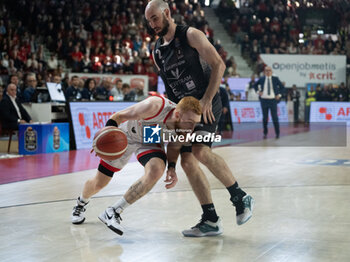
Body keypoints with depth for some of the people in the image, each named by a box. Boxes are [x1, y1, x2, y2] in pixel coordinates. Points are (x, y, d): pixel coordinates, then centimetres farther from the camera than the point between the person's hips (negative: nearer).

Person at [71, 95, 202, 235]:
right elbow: (118, 116, -28)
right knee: (99, 183, 8)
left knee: (156, 171, -31)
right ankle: (81, 203, 46)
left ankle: (113, 212, -17)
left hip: (150, 142, 2)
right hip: (125, 134, -2)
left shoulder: (182, 127, -26)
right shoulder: (154, 106, -41)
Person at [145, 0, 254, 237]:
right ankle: (211, 220, 6)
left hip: (207, 103, -7)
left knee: (200, 150, -26)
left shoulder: (190, 35, -7)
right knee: (187, 160, -1)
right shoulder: (157, 52, 14)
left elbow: (218, 65, -12)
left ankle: (241, 197, -9)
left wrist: (207, 100, -20)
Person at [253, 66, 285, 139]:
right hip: (264, 100, 1)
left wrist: (279, 95, -1)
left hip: (273, 100, -1)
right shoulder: (261, 79, 3)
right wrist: (258, 91, 5)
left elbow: (282, 87, 10)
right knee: (265, 118, 6)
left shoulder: (275, 79, 1)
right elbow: (255, 85, 20)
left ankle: (277, 133, 7)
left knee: (275, 118, -2)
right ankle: (265, 133, 18)